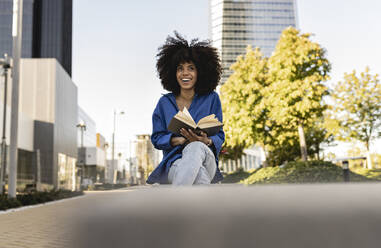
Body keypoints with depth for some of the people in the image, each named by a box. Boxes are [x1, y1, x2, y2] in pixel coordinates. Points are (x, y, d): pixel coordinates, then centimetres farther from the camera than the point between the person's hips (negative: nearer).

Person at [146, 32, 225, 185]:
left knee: (196, 148, -41)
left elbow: (219, 136, 7)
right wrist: (179, 140, -14)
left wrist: (206, 141, -19)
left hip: (205, 160, 0)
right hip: (175, 162, 0)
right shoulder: (165, 102, 10)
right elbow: (157, 138, 8)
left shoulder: (211, 99, 8)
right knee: (200, 175, -40)